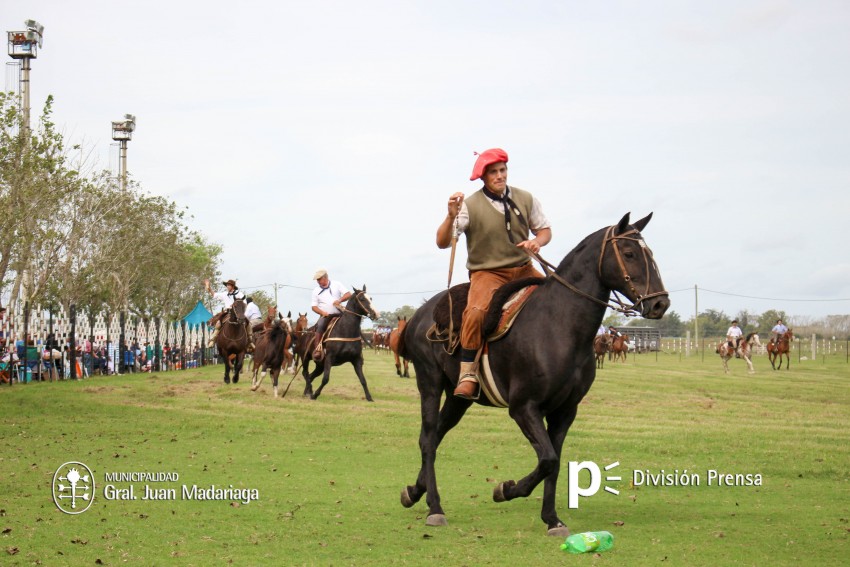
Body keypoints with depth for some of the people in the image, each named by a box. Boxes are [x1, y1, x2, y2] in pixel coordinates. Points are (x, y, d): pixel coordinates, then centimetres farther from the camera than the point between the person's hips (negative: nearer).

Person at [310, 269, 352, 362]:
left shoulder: (337, 284, 7)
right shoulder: (316, 290, 11)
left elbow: (348, 294, -2)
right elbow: (314, 306, 6)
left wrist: (340, 300, -22)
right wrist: (322, 312, -13)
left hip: (339, 314, 1)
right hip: (325, 316, -1)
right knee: (320, 326, -31)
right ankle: (317, 349, -35)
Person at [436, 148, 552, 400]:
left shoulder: (525, 199, 4)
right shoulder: (470, 206, -7)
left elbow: (545, 230, 14)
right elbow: (442, 242, -12)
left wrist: (537, 242, -10)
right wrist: (451, 217, -30)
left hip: (523, 269, 4)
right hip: (487, 273, -4)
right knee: (476, 312, -34)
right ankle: (468, 376, -28)